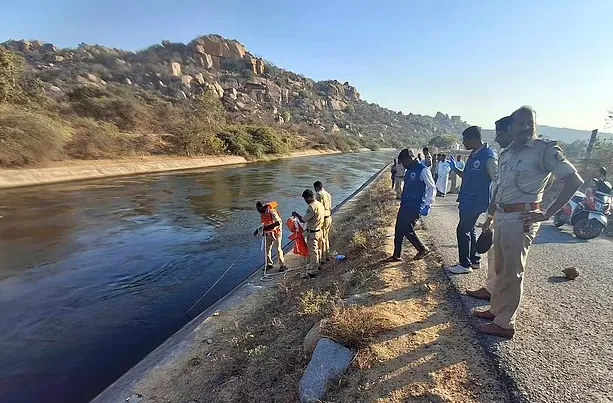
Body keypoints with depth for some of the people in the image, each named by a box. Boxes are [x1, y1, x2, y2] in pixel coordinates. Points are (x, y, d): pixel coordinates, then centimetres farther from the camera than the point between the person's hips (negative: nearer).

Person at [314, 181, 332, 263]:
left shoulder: (319, 195, -17)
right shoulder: (328, 194, 10)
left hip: (322, 218, -9)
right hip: (329, 218, 9)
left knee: (321, 239, 0)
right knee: (326, 238, 18)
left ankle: (322, 259, 7)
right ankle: (327, 256, 28)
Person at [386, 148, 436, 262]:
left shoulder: (422, 170, -13)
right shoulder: (409, 170, 13)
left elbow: (431, 188, -13)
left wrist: (427, 204, -19)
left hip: (415, 207, -9)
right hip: (405, 205, 9)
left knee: (407, 229, -7)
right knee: (398, 230, 8)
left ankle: (422, 249, 16)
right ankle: (396, 255, 17)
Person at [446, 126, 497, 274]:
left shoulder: (488, 156, -16)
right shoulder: (473, 155, 11)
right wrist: (455, 168, 12)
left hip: (476, 202, -9)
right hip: (467, 200, 9)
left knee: (463, 230, -3)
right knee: (469, 230, 17)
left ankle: (464, 264, 9)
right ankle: (474, 260, 30)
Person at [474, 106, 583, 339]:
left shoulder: (545, 149, -9)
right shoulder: (506, 153, 12)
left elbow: (574, 180, -12)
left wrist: (548, 213, -16)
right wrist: (491, 214, 21)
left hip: (521, 219, -7)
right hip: (502, 216, 7)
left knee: (513, 272, 1)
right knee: (500, 268, 17)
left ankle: (504, 323, 14)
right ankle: (496, 310, 33)